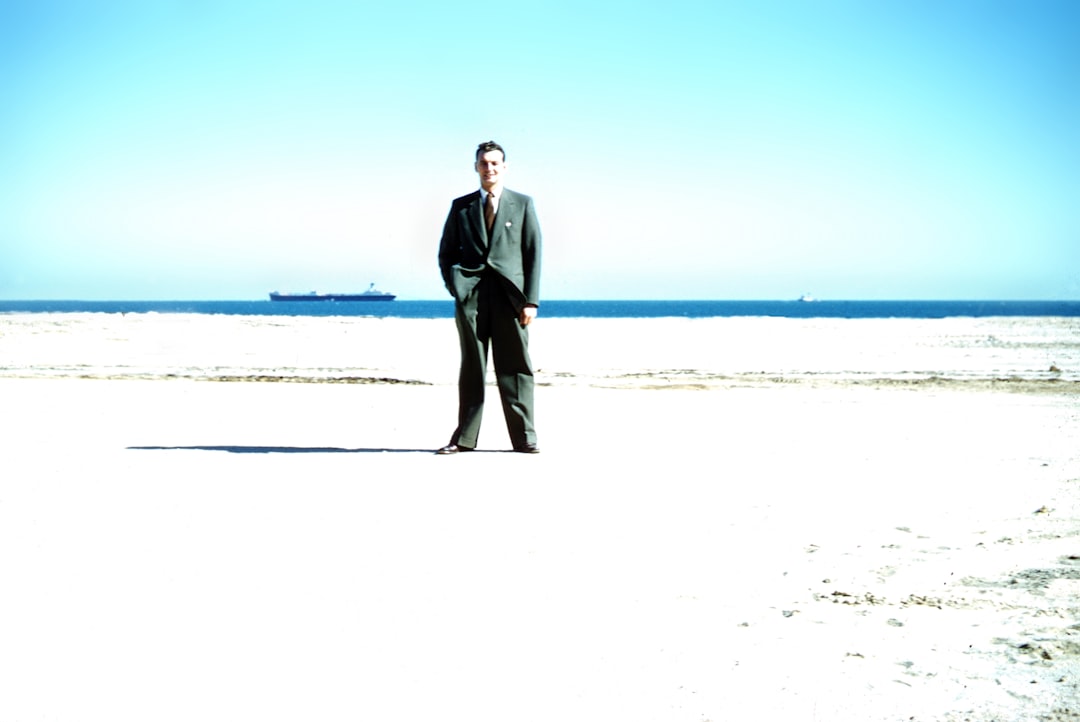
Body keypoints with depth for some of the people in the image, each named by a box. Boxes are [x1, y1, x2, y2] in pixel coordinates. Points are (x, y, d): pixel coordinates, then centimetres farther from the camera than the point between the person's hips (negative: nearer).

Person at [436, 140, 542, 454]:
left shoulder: (522, 204, 9)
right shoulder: (461, 206, 12)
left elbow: (533, 253, 5)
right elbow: (446, 253, 15)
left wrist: (531, 299, -4)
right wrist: (455, 288, 0)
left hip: (510, 295, -1)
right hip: (471, 296, 1)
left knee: (515, 366, 0)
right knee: (472, 367, 3)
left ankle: (524, 437, 3)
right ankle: (464, 437, 6)